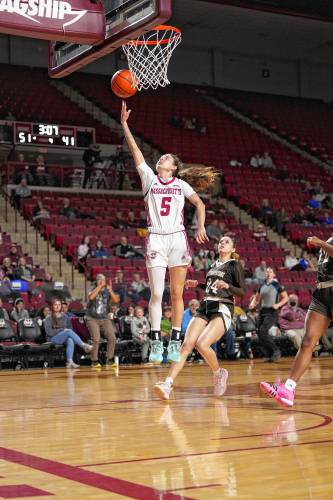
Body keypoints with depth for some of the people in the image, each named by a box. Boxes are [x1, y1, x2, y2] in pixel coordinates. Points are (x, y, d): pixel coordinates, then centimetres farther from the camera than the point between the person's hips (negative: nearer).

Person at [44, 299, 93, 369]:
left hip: (65, 338, 4)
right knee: (69, 331, -32)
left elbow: (70, 328, 19)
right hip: (53, 339, -4)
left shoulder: (65, 317, 16)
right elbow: (49, 332, -8)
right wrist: (63, 330, -12)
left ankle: (69, 362, -49)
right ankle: (84, 346, -33)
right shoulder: (48, 318, 3)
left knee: (70, 340, -35)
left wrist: (67, 330, -4)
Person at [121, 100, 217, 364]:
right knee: (157, 293, -8)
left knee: (176, 294, 3)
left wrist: (201, 227, 2)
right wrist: (124, 124, -1)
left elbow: (199, 204, 17)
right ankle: (156, 343, -5)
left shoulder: (181, 184, 11)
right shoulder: (149, 178, 10)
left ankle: (175, 342, 9)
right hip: (156, 239, -1)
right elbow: (135, 150, 4)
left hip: (178, 239, 1)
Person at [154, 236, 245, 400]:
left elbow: (242, 292, -3)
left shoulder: (234, 265, 4)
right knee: (187, 343, -15)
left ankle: (219, 374, 3)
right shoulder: (214, 264, 22)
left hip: (222, 309, -6)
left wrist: (227, 286, -19)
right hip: (204, 307, 6)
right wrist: (197, 284, 20)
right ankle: (167, 384, -26)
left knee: (202, 344, -26)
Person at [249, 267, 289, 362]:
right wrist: (253, 304, 3)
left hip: (272, 312, -7)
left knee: (263, 331, -20)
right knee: (259, 333, 1)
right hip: (262, 311, 7)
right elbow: (257, 298, 23)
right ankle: (270, 355, 11)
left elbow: (286, 297, -2)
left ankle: (276, 351, -8)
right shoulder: (262, 285, 12)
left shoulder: (276, 285, -4)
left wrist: (278, 305, -17)